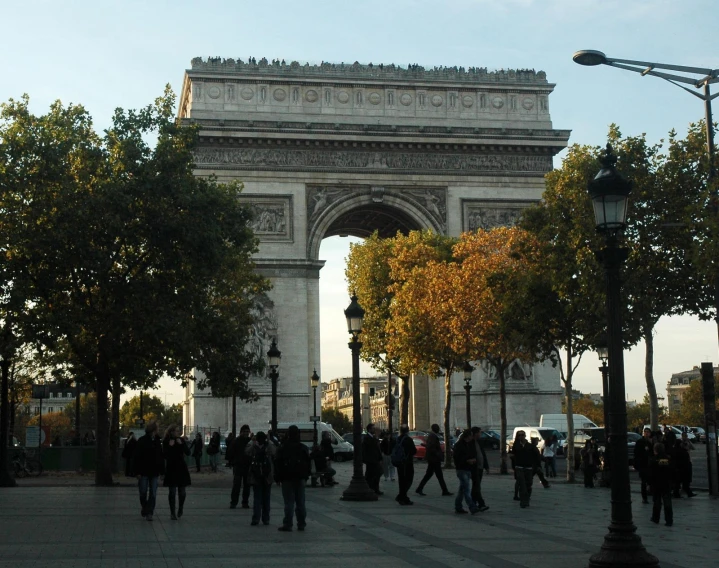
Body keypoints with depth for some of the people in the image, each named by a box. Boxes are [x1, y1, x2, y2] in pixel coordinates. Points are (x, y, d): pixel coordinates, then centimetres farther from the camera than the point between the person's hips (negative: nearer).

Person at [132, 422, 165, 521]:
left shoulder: (157, 442, 9)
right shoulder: (142, 441, -6)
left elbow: (161, 457, 13)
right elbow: (137, 457, -8)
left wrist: (161, 471, 8)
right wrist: (137, 472, -13)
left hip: (154, 472, 4)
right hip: (144, 471, -4)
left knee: (153, 494, 0)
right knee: (143, 492, 2)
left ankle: (149, 513, 4)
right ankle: (144, 507, 28)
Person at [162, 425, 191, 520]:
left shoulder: (181, 440, 4)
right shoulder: (166, 442, 0)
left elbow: (188, 453, -2)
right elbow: (164, 455, -9)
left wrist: (181, 444, -14)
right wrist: (170, 446, -19)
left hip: (181, 468, 2)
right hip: (171, 469, -1)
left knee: (182, 491, -1)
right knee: (172, 492, -3)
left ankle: (181, 507, 26)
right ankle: (172, 513, 4)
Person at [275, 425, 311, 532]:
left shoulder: (283, 448, -7)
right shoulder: (303, 448, 5)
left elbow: (278, 464, -7)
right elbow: (308, 463, 11)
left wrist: (278, 478, 1)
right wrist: (306, 476, 19)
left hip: (287, 478, -4)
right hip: (300, 478, 4)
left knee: (289, 502, -5)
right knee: (300, 502, 10)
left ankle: (287, 525, -6)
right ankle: (301, 524, 13)